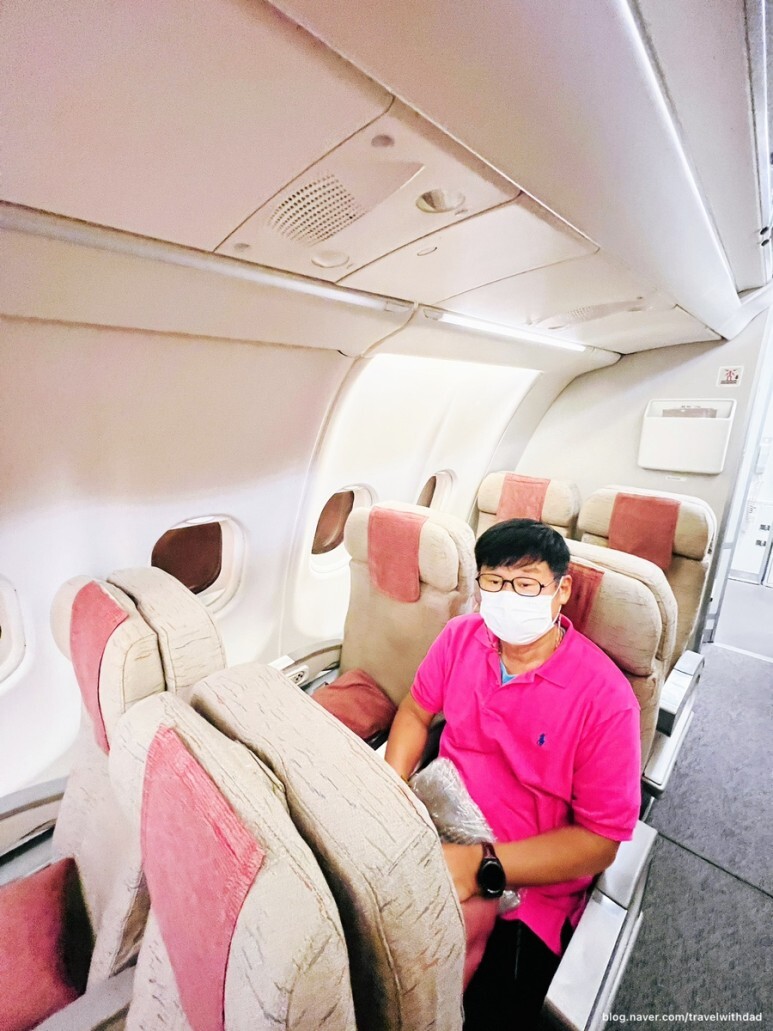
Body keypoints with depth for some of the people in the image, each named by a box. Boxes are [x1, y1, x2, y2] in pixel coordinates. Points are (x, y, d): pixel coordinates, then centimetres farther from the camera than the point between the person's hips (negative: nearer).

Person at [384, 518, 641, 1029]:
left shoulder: (605, 699, -19)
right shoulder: (462, 636, -8)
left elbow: (600, 841, -14)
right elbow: (417, 710, 6)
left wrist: (482, 866, -22)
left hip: (526, 882, -3)